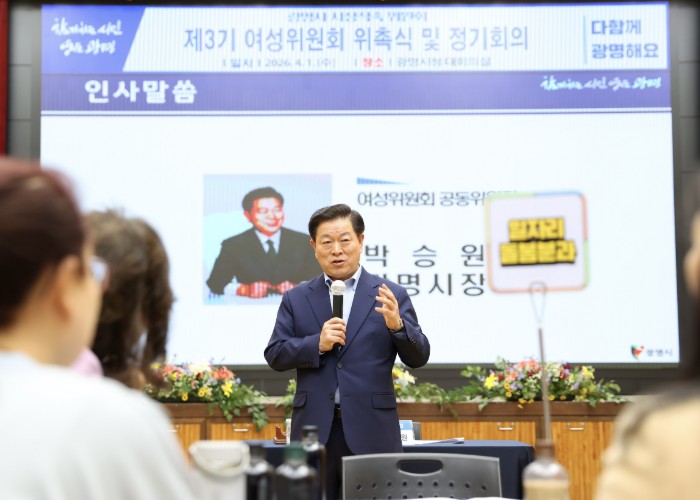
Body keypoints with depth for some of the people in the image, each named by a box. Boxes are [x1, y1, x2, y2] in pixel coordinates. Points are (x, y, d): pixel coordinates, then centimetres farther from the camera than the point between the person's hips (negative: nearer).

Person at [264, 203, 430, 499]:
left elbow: (418, 357, 1)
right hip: (314, 429, 1)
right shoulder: (296, 299, 9)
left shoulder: (391, 295, 4)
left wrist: (397, 325, -19)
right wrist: (317, 344, -13)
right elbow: (274, 355, 4)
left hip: (371, 430, -1)